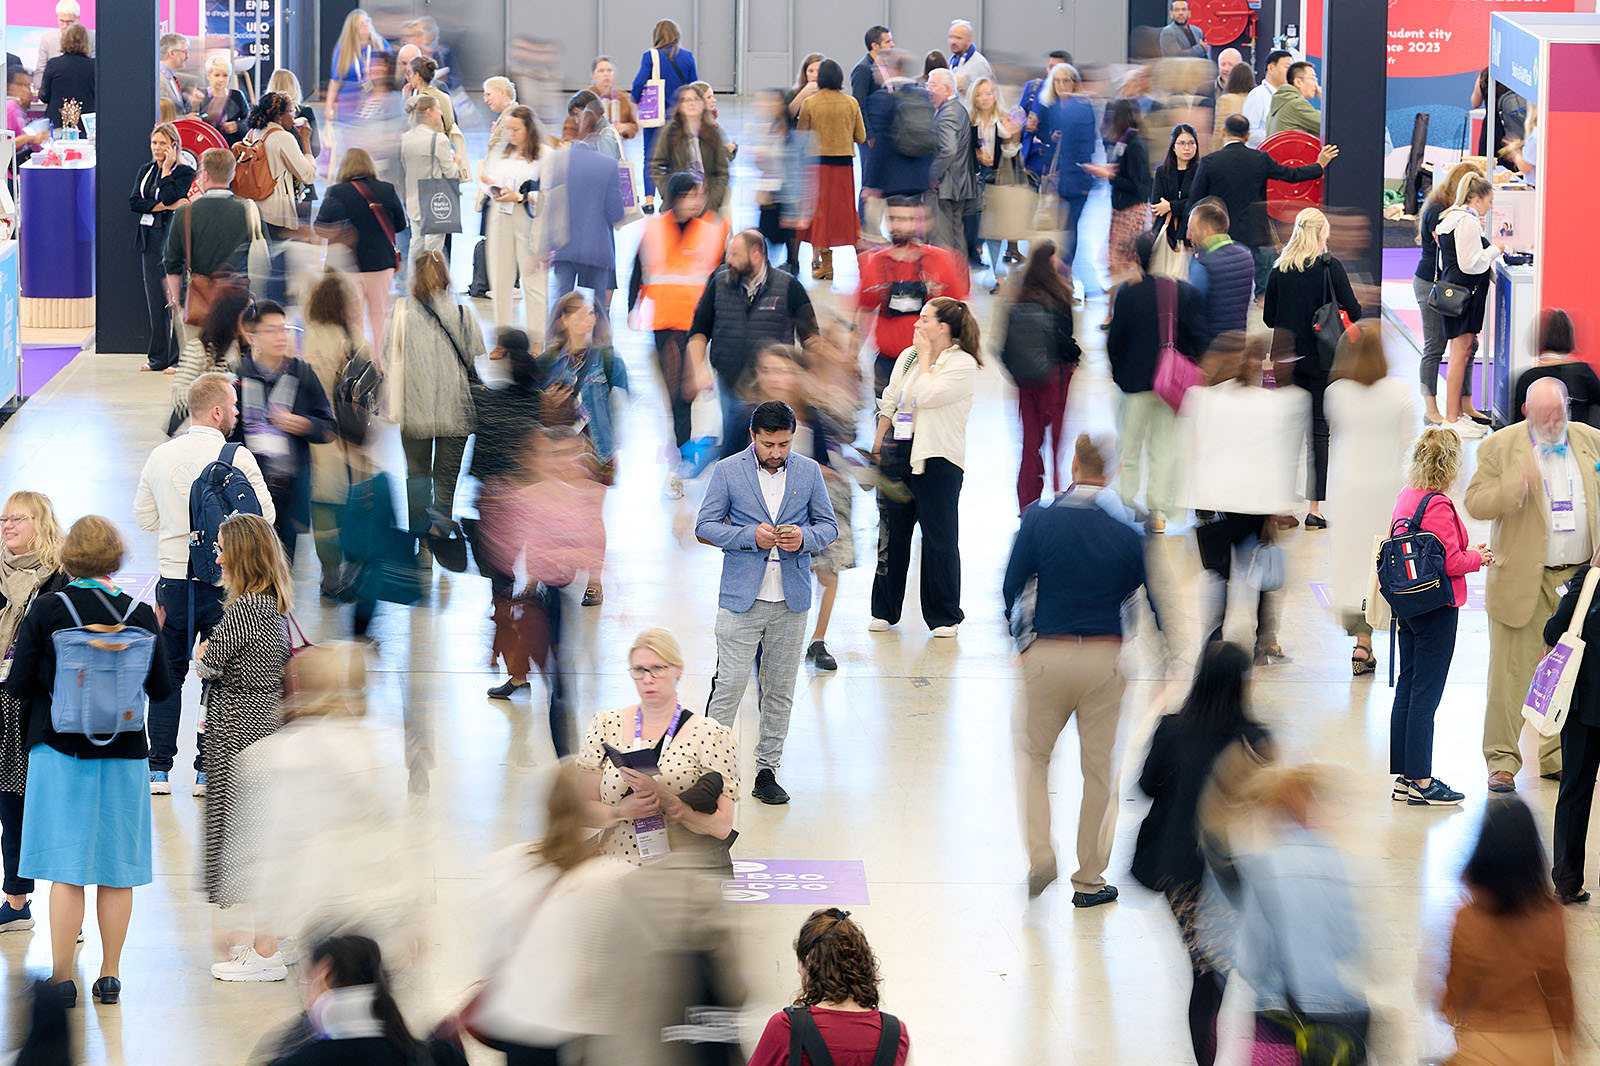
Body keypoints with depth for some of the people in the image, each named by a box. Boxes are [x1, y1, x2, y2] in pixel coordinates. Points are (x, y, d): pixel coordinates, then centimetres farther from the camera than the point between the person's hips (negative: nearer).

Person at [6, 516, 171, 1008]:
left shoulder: (45, 612, -8)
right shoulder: (139, 615, -3)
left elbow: (17, 685, -7)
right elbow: (161, 688, 3)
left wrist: (16, 651, 13)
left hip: (59, 749, -1)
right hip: (122, 754, 1)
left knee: (66, 871, 1)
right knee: (116, 867, 10)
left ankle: (62, 978, 1)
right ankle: (110, 975, 13)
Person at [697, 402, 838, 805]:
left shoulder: (809, 471, 5)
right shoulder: (728, 471, -2)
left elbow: (828, 525, 11)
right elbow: (705, 525, 0)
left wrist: (804, 538, -12)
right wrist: (751, 536, -15)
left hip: (792, 601, 3)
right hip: (741, 599, -3)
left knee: (779, 690, 8)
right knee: (730, 685, -7)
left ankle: (767, 771, 16)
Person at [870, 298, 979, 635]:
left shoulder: (963, 364, -8)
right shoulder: (907, 356, 11)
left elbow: (928, 395, -21)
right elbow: (889, 401, 18)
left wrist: (926, 356, -9)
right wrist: (878, 443, 13)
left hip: (937, 459, -6)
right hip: (899, 452, 6)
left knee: (939, 539, -2)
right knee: (891, 533, 11)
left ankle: (944, 616, 8)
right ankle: (885, 611, 21)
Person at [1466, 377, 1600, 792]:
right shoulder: (1500, 446, -2)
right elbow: (1476, 504, -7)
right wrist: (1518, 483, -24)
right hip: (1522, 579, -3)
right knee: (1511, 672, -3)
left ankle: (1557, 757, 19)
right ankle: (1501, 762, 3)